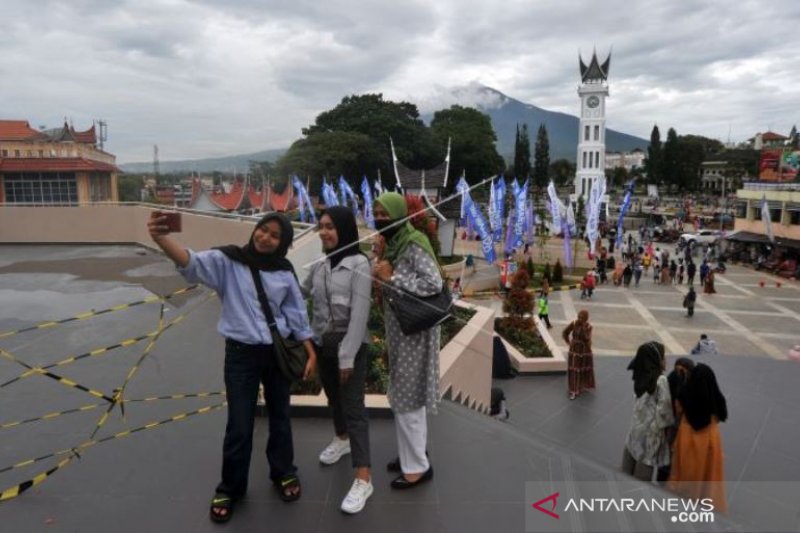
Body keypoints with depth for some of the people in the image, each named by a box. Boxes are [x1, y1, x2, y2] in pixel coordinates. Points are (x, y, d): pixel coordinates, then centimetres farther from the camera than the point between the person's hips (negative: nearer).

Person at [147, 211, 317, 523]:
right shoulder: (228, 261, -9)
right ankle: (230, 488, 29)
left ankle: (283, 473, 39)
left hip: (278, 353, 3)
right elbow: (193, 262, -29)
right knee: (239, 425, 6)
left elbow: (297, 315, 6)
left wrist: (312, 355, 4)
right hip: (241, 353, -2)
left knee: (279, 417, 17)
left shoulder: (284, 272, 0)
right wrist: (160, 238, -48)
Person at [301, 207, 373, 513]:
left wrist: (348, 356, -20)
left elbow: (359, 314, -18)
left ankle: (363, 480, 0)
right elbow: (300, 294, 20)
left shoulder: (359, 264, -14)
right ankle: (341, 440, 48)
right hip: (322, 343, 6)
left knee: (353, 407, -6)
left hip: (351, 345, -6)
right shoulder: (319, 266, 4)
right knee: (333, 397, 23)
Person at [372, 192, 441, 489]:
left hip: (414, 331, -9)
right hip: (399, 330, 9)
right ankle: (412, 455, 33)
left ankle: (417, 466, 14)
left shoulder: (414, 245, -17)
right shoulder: (394, 245, 9)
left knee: (406, 398, -1)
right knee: (407, 396, 18)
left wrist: (391, 278, -23)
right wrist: (382, 274, -3)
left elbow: (434, 283, -26)